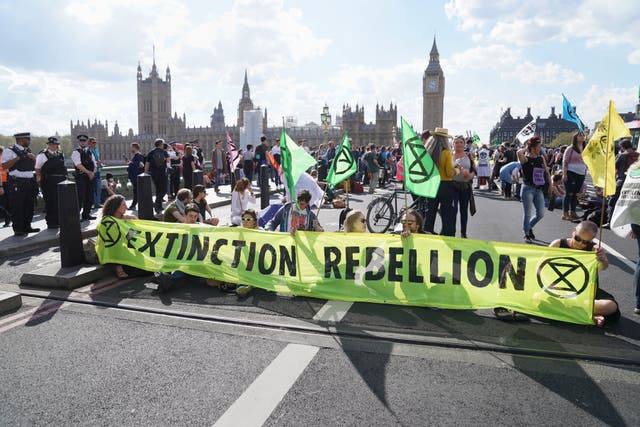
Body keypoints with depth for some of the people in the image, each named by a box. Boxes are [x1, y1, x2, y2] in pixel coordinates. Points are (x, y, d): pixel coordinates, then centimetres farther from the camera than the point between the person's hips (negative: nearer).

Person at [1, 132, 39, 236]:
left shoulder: (27, 151, 15)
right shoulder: (9, 151, -6)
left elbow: (33, 166, 20)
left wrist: (33, 158, 0)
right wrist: (17, 158, -20)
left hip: (29, 182, 7)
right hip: (17, 183, -7)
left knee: (29, 206, 10)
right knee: (17, 207, -3)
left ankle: (27, 227, 20)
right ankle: (18, 229, 4)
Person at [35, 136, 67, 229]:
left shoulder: (61, 154, 14)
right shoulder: (42, 155, -3)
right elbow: (37, 169, -2)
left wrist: (64, 178, 17)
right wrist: (39, 179, -8)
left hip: (61, 181, 6)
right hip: (49, 182, -6)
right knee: (50, 202, -2)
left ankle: (58, 221, 23)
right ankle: (51, 223, 6)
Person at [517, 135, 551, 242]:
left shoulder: (541, 158, 9)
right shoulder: (525, 159, -7)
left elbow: (546, 172, 16)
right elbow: (519, 152, -29)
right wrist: (526, 148, -10)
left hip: (539, 189, 6)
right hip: (528, 189, -6)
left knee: (541, 214, 6)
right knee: (527, 213, 0)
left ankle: (529, 227, 32)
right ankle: (526, 234, 17)